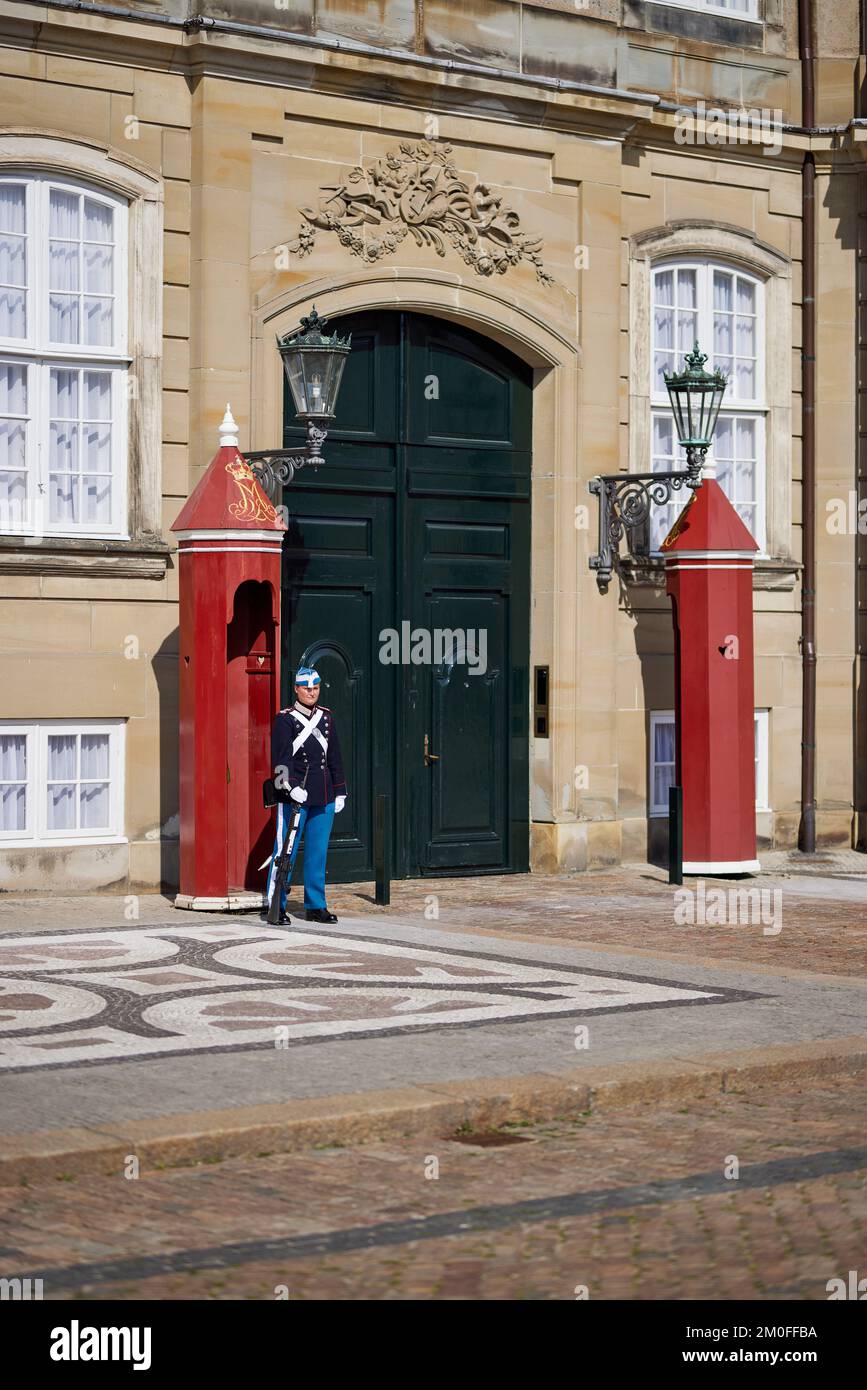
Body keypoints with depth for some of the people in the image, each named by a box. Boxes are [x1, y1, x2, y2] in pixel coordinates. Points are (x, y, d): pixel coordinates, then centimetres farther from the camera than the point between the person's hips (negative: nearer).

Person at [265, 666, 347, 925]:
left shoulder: (327, 717, 13)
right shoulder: (285, 719, -4)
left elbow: (334, 757, 17)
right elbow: (281, 758, -12)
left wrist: (339, 792, 14)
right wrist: (292, 786, -25)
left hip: (324, 797, 5)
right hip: (294, 797, -5)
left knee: (318, 853, 9)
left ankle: (316, 906, 16)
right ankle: (276, 905, 4)